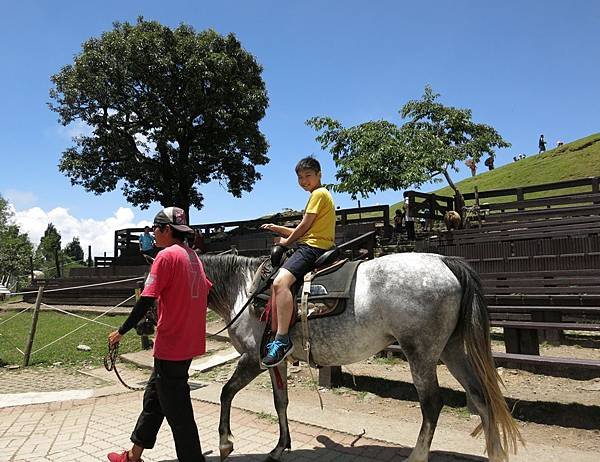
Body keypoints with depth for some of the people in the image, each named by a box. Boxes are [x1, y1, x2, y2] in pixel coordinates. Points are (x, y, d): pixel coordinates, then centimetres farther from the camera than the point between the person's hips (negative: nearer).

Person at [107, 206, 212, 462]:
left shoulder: (166, 255, -15)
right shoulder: (193, 256, 9)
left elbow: (146, 300, -18)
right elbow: (206, 291, 15)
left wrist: (121, 332, -7)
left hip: (171, 345, -9)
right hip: (190, 342, 9)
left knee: (176, 409, 2)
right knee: (154, 394, 21)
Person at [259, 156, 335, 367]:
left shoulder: (319, 194, -4)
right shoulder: (318, 195, 27)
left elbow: (304, 226, -9)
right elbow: (304, 231, 26)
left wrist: (286, 241, 6)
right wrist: (277, 229, 19)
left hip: (312, 247, -11)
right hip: (310, 248, 11)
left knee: (280, 282, -32)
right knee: (277, 281, 18)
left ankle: (282, 340, -38)